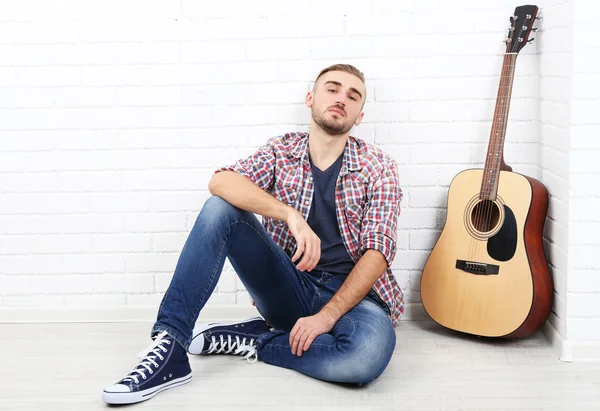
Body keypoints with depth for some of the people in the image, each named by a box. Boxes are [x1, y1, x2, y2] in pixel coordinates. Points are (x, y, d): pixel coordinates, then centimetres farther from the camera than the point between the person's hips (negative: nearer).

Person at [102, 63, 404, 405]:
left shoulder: (378, 167, -1)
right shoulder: (282, 151, 4)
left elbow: (378, 252, -11)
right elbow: (220, 182, -16)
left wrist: (326, 316, -23)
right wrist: (291, 216, -32)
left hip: (350, 292, -2)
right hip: (288, 284, 2)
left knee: (372, 349, -39)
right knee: (220, 208, -19)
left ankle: (245, 340, -15)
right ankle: (170, 346, -24)